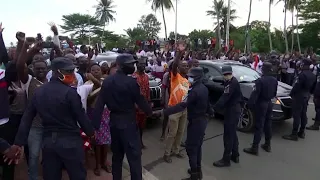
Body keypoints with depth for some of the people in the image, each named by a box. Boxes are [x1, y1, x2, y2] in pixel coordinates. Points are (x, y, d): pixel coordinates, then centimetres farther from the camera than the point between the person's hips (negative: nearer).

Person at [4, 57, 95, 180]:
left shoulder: (38, 91, 5)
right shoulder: (69, 92, -15)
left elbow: (27, 118, 5)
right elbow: (81, 117, -11)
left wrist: (18, 143, 9)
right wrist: (91, 132, 6)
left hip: (48, 141, 6)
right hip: (69, 141, -6)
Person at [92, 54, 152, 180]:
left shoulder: (107, 81, 2)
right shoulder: (131, 82, -16)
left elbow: (99, 105, -1)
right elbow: (140, 101, -8)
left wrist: (95, 125, 1)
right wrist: (150, 112, 11)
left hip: (113, 122, 7)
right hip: (128, 123, -7)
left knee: (116, 155, 20)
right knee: (134, 156, 2)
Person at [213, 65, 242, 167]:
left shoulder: (231, 83, -20)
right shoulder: (234, 81, 13)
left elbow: (225, 97, -28)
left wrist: (214, 108, -29)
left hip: (232, 110, -11)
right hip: (234, 108, 11)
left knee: (228, 135, -4)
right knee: (232, 133, 18)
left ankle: (226, 159, 4)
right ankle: (235, 155, 29)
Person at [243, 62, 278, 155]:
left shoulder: (260, 80, -21)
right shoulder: (274, 80, 4)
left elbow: (255, 94, -22)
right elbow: (274, 93, 12)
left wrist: (250, 104, -15)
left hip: (261, 104, -7)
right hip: (269, 103, 7)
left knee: (259, 126, -4)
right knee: (268, 124, 16)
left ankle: (255, 148, 1)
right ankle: (267, 145, 28)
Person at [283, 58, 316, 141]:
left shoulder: (302, 74, -21)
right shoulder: (312, 75, 9)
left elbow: (296, 86, -22)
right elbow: (312, 87, 15)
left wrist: (291, 94, -8)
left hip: (299, 96, -9)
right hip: (306, 96, 9)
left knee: (297, 115, -6)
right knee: (303, 115, 15)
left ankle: (294, 134, -3)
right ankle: (301, 132, 25)